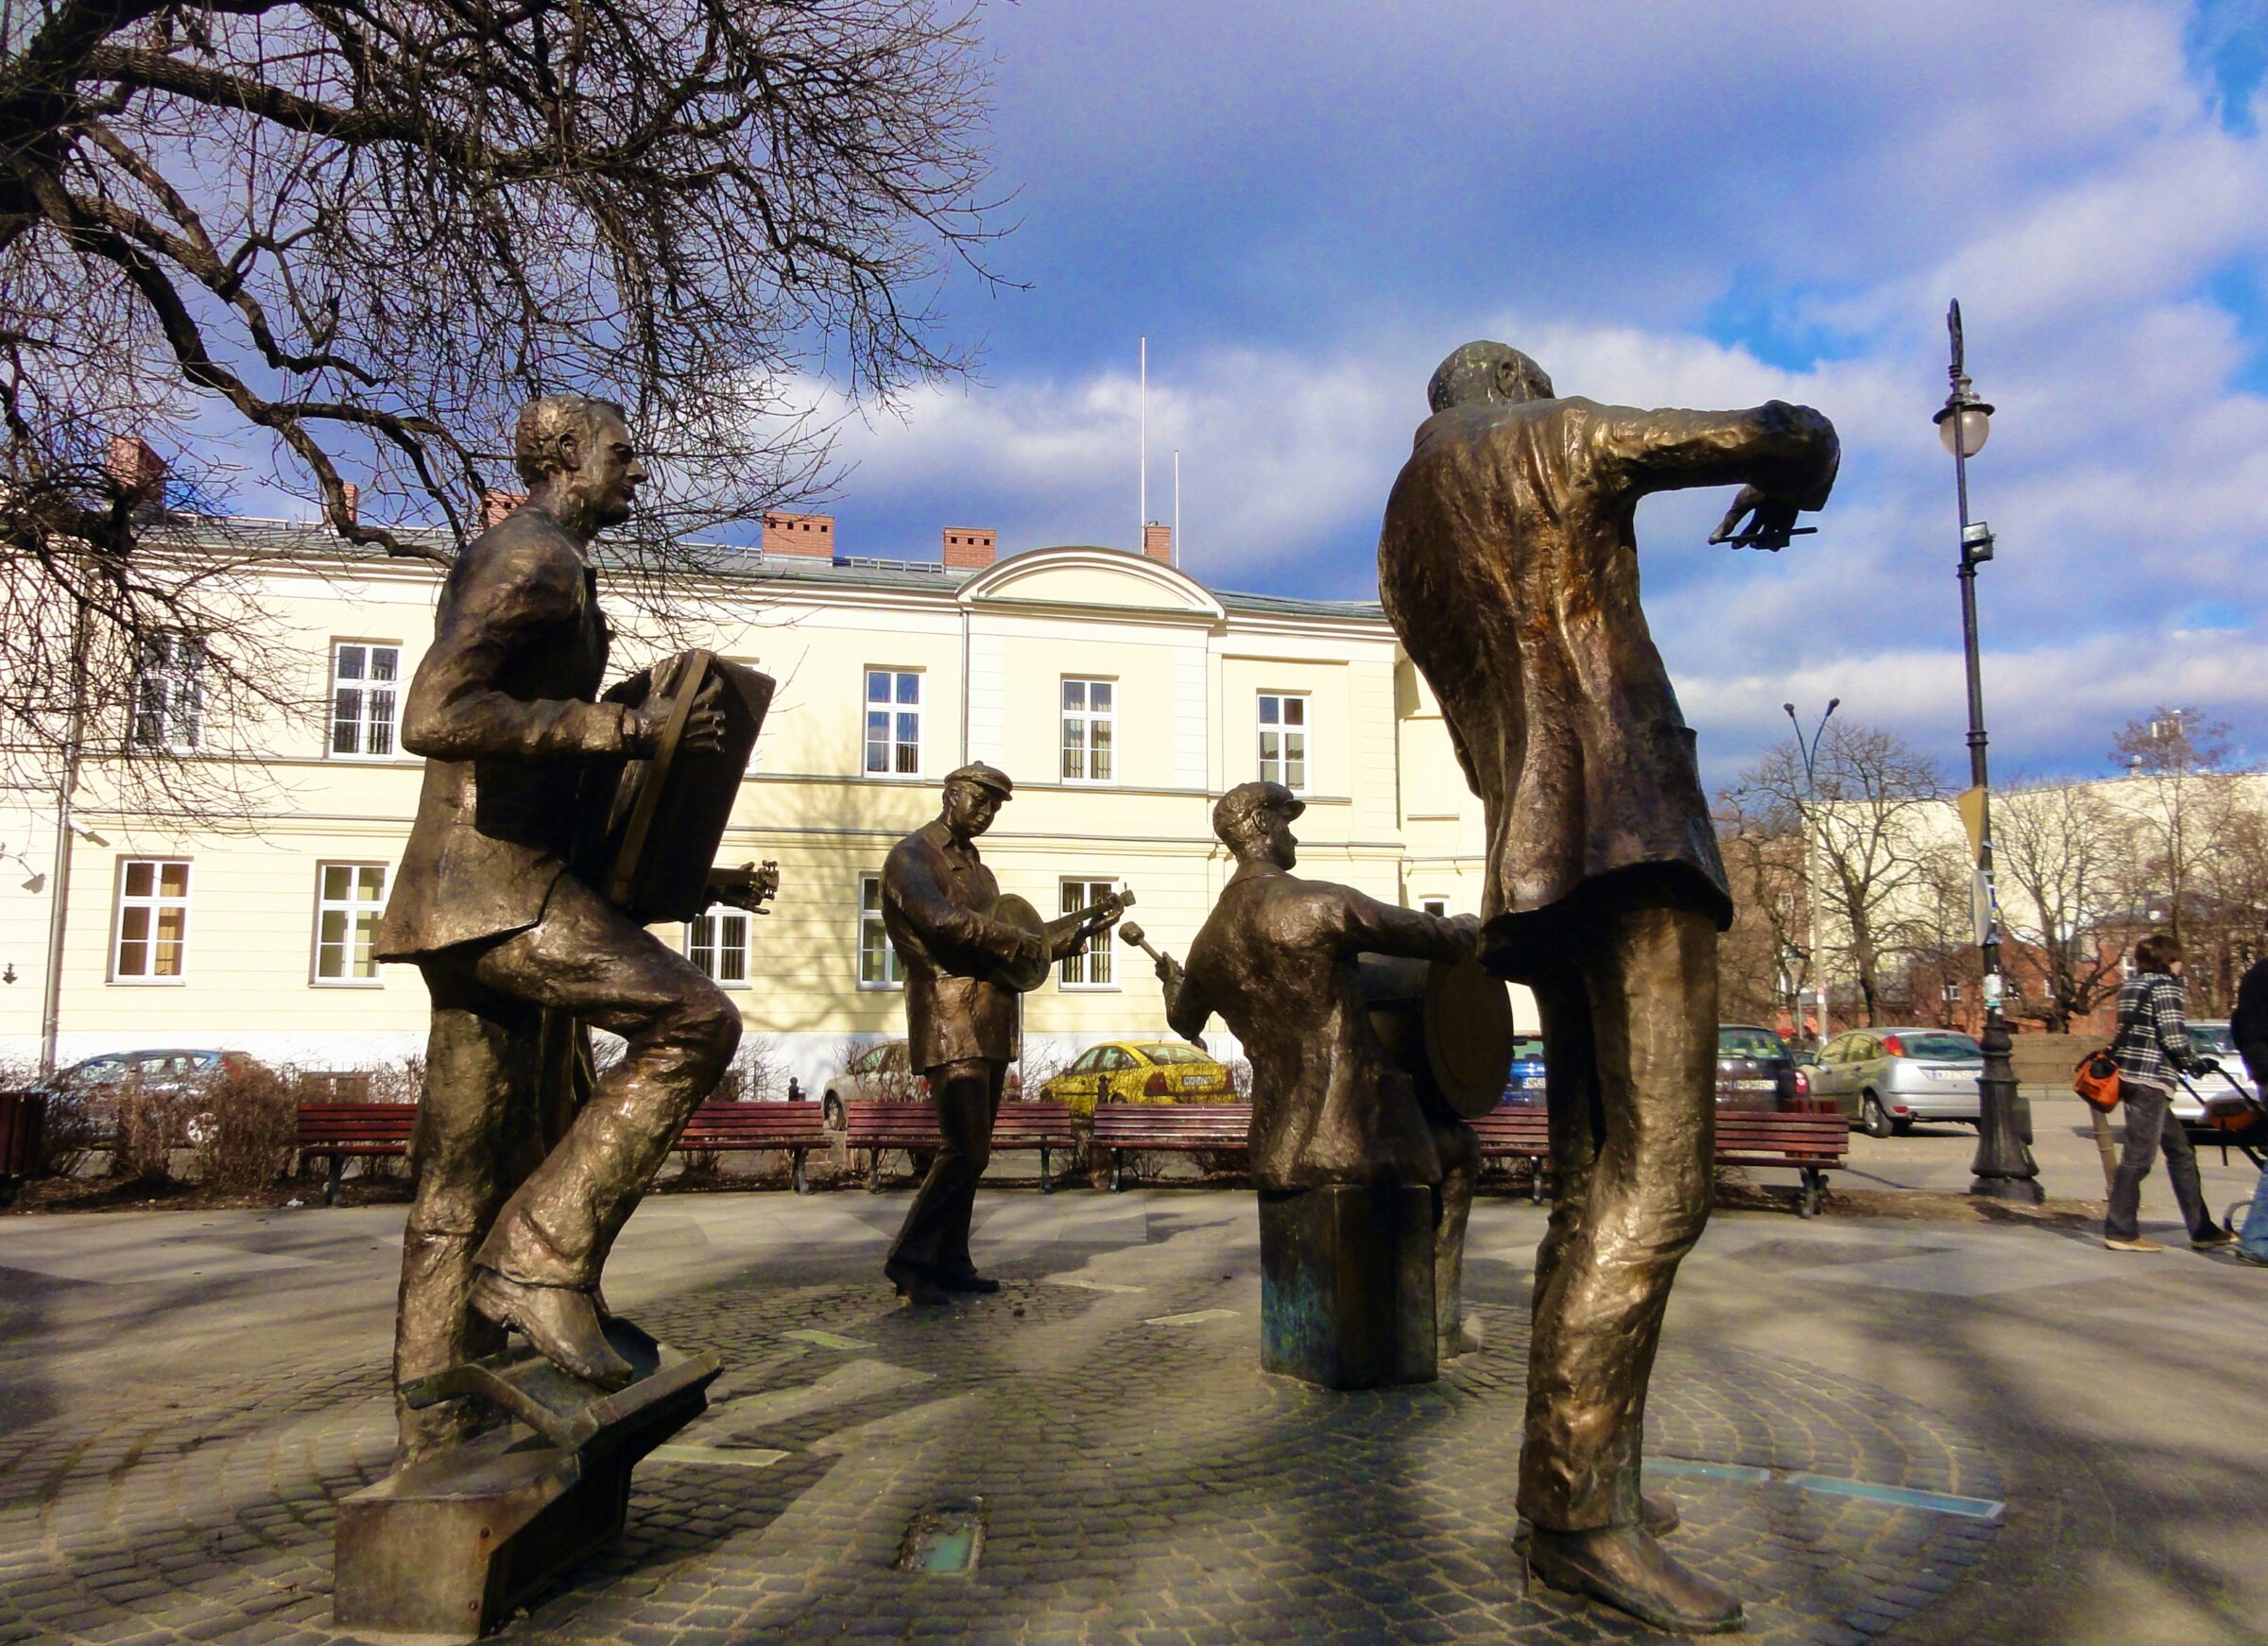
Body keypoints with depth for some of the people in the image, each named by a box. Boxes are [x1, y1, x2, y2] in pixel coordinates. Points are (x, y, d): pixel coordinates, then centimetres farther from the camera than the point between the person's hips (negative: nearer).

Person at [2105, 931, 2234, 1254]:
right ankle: (2120, 1231, -2)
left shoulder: (2131, 986, 17)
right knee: (2138, 1156, -5)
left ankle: (2202, 1229, 20)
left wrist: (2187, 1062, 17)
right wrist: (2196, 1063, 2)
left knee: (2180, 1150, 15)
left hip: (2129, 1075, 9)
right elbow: (2174, 1037, -15)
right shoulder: (2165, 986, -8)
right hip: (2149, 1079, -9)